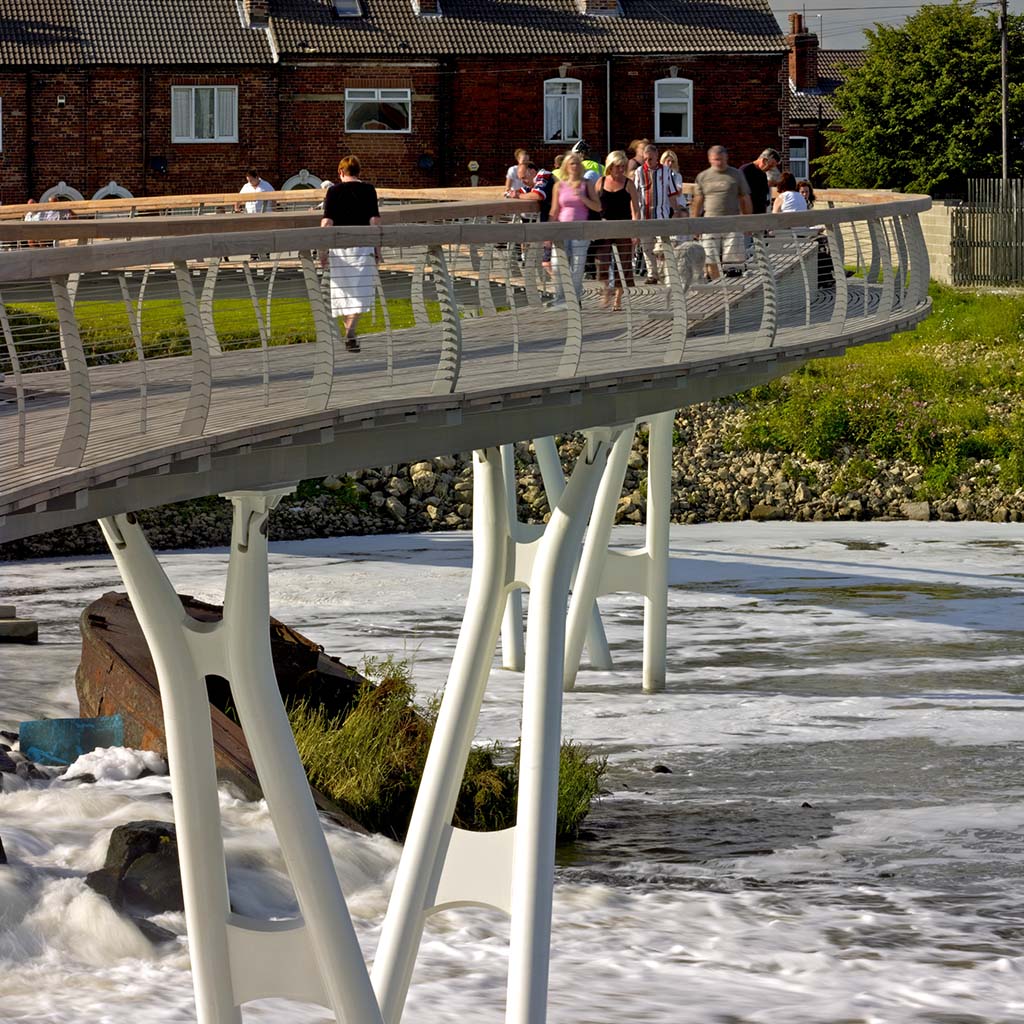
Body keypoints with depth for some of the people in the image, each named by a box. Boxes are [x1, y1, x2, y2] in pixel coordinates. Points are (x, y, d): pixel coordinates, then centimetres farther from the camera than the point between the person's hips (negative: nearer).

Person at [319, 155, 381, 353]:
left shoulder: (334, 191, 2)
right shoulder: (368, 190, 2)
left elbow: (327, 222, -4)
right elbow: (375, 220, -2)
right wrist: (378, 248, 3)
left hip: (339, 246, 1)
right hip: (363, 245, -1)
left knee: (343, 290, 13)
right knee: (359, 291, -4)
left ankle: (349, 330, 22)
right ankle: (351, 329, -22)